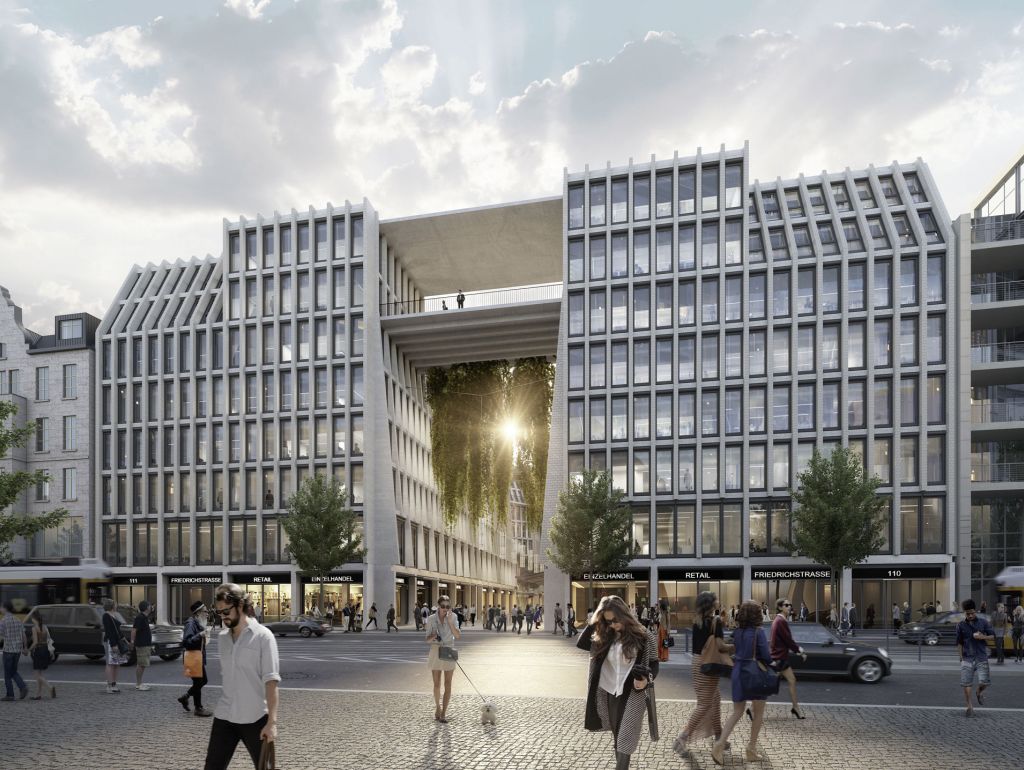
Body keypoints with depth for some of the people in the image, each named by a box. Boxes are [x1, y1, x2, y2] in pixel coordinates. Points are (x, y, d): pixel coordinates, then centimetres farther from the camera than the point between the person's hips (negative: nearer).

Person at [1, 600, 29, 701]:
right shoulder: (17, 620, 8)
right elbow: (24, 635, 10)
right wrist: (25, 648, 19)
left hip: (8, 650, -6)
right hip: (18, 650, 6)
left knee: (7, 674, 6)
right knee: (13, 672, 17)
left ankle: (10, 695, 9)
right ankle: (23, 687, -3)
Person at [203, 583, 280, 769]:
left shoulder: (262, 636, -9)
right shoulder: (221, 638, 7)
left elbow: (271, 680, -14)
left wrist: (271, 721, -20)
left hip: (255, 719, -5)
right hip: (224, 718, 5)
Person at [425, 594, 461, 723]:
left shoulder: (452, 618, 0)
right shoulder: (431, 619, -2)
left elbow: (458, 636, -10)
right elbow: (428, 639, 0)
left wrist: (450, 622, -19)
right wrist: (433, 636, -23)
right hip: (436, 651, 0)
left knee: (448, 684, -2)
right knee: (437, 684, 6)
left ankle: (443, 713, 1)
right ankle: (438, 709, 25)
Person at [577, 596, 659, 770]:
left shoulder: (643, 636, -8)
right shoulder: (605, 637, 4)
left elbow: (654, 663, -3)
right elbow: (581, 643, -1)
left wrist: (647, 679, -24)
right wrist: (594, 621, -7)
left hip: (634, 694, -5)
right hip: (610, 694, 5)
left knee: (625, 740, -7)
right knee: (617, 738, 14)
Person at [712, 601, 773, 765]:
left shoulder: (737, 632, 4)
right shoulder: (758, 632, -12)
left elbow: (731, 650, 9)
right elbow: (766, 656, -13)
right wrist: (769, 662, 8)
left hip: (738, 672, 5)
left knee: (736, 712, 12)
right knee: (758, 713, 13)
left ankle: (720, 744, -3)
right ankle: (751, 750, 16)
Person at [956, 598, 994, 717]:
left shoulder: (983, 622, 2)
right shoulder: (961, 625, 3)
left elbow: (992, 636, 7)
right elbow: (959, 643, 8)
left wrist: (982, 637, -13)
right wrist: (961, 658, 4)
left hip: (981, 658, 0)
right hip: (967, 658, 0)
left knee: (984, 682, -7)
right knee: (966, 684, -4)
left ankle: (979, 694, 28)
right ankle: (969, 707, 10)